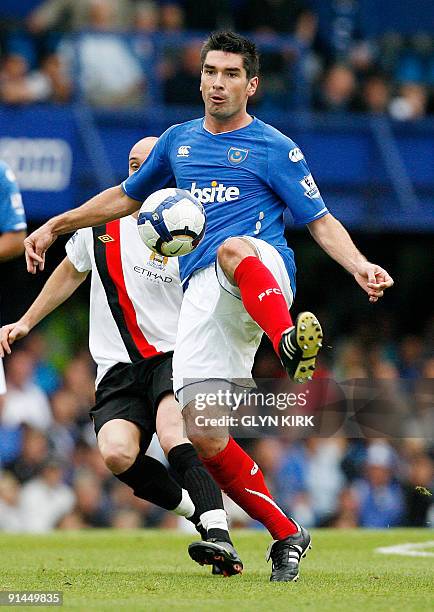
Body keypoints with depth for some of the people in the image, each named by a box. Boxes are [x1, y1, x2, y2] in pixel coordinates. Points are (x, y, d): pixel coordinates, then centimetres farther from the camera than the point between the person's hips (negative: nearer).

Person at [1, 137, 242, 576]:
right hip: (119, 370, 4)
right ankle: (200, 511, -6)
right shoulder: (100, 223, 10)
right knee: (116, 453, -25)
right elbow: (71, 271, 30)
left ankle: (219, 537, -40)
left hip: (174, 358, -3)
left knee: (173, 436, -34)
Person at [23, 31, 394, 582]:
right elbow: (129, 196, 38)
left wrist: (359, 266, -11)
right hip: (204, 289, 5)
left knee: (232, 248, -43)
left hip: (263, 270, -5)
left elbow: (321, 222, 7)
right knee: (201, 431, -8)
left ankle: (291, 341, -69)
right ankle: (286, 535, 3)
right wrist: (57, 225, 35)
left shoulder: (275, 148, 9)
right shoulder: (179, 141, 23)